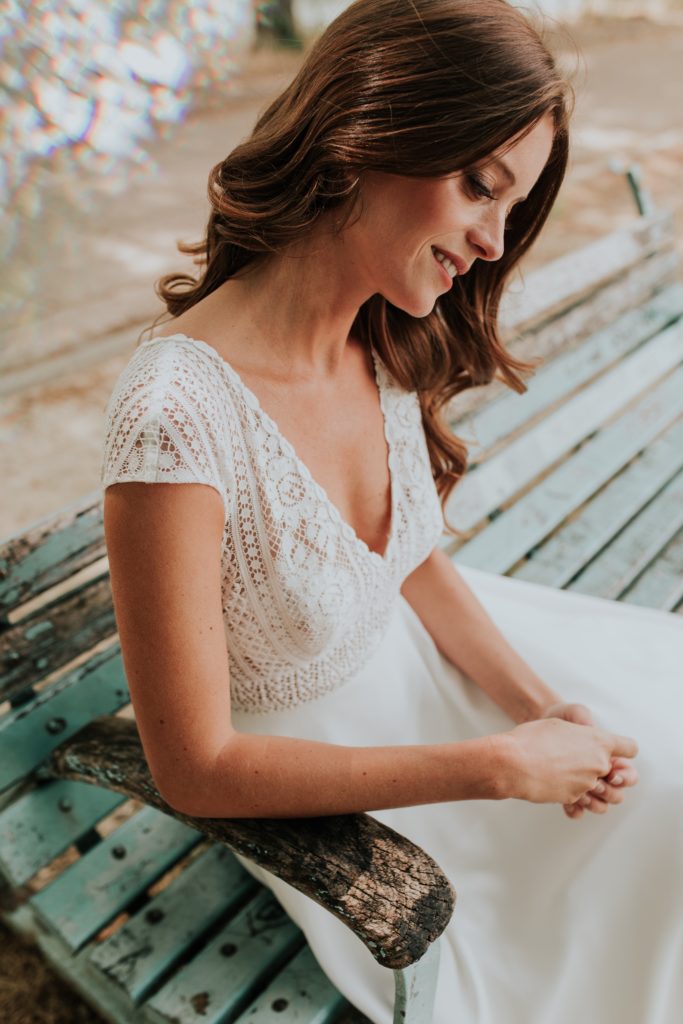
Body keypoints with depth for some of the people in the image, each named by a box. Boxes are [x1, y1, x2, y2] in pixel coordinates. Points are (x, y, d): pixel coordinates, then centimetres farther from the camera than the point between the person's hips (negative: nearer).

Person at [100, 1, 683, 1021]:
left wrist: (537, 704, -11)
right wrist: (498, 767, -23)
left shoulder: (389, 342, -12)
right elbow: (195, 770, -27)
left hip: (412, 652, 6)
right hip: (303, 771, -6)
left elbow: (418, 561, 3)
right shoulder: (176, 413, -35)